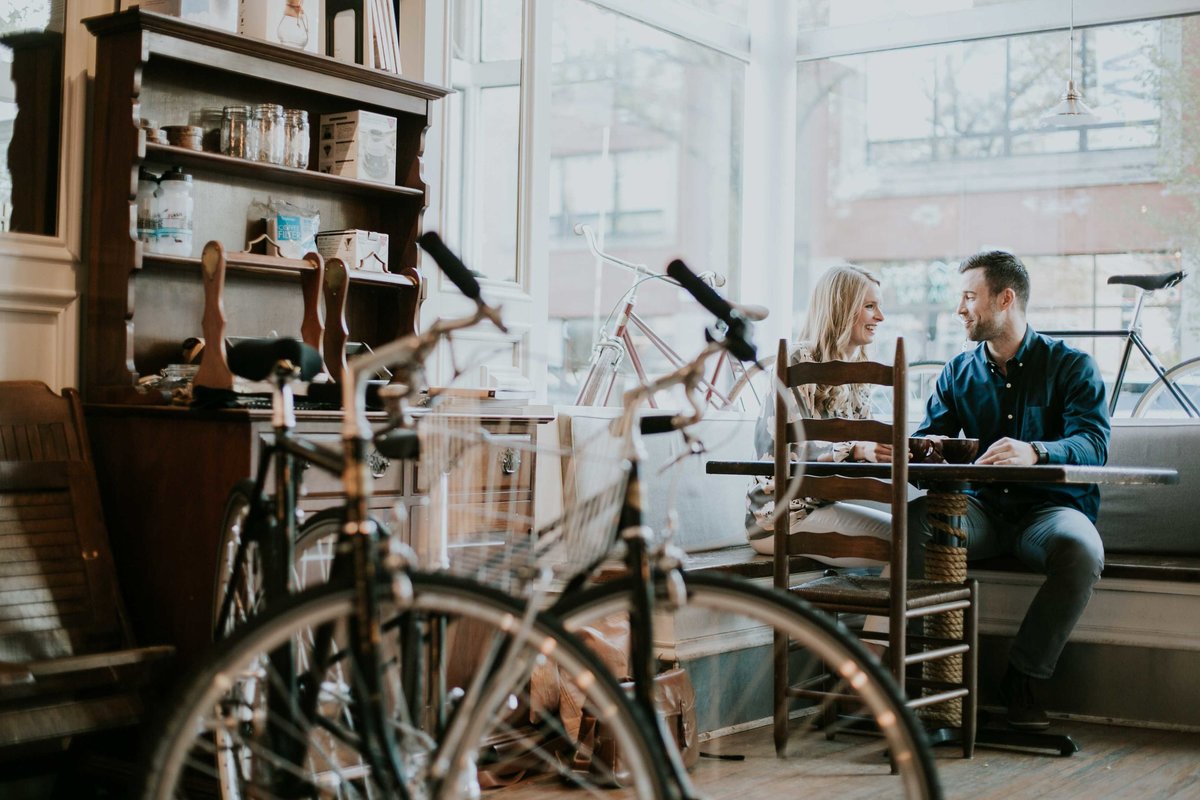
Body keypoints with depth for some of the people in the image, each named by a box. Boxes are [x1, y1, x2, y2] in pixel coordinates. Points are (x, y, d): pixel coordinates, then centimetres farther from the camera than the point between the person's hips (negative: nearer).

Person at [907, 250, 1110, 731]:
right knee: (914, 521, -30)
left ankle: (1024, 679, -17)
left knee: (1081, 549, -37)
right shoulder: (959, 373, 15)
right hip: (983, 509, 3)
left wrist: (1034, 452, -37)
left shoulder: (1071, 366, 2)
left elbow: (1092, 443, -15)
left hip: (1050, 507, -2)